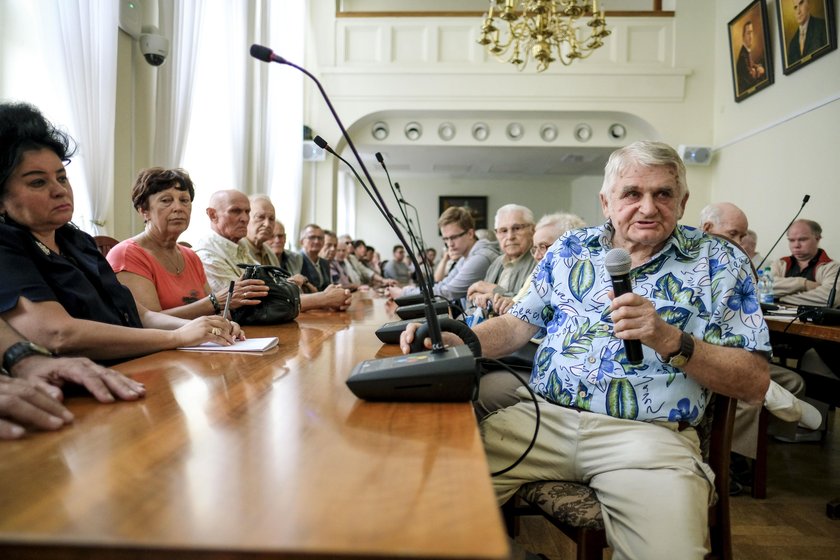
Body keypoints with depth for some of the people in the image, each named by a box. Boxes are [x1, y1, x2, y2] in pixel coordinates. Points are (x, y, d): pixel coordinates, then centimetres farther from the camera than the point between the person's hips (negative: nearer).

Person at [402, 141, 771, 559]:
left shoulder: (720, 263, 3)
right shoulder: (569, 249, 12)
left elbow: (755, 382, -1)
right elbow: (520, 324, 13)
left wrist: (670, 340, -18)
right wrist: (456, 342, -5)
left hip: (648, 433, -1)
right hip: (542, 415, 2)